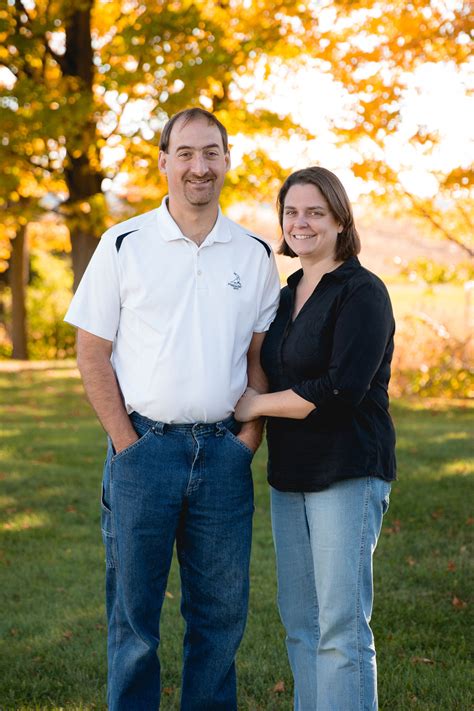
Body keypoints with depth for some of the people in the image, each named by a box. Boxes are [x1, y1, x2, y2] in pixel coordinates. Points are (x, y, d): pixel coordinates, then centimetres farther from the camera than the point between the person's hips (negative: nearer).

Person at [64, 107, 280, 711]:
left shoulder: (255, 255, 8)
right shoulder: (124, 245, 0)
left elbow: (261, 357, 12)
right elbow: (92, 354, 0)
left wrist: (249, 438, 1)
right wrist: (128, 445, -7)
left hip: (224, 452, 3)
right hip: (145, 446, -2)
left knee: (221, 613, 10)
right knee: (134, 614, 6)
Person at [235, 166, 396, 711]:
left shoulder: (362, 292, -9)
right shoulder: (287, 296, 15)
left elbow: (342, 389, -19)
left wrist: (257, 405, -9)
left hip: (348, 474, -8)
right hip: (290, 476, 8)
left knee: (342, 625, -5)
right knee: (298, 620, 12)